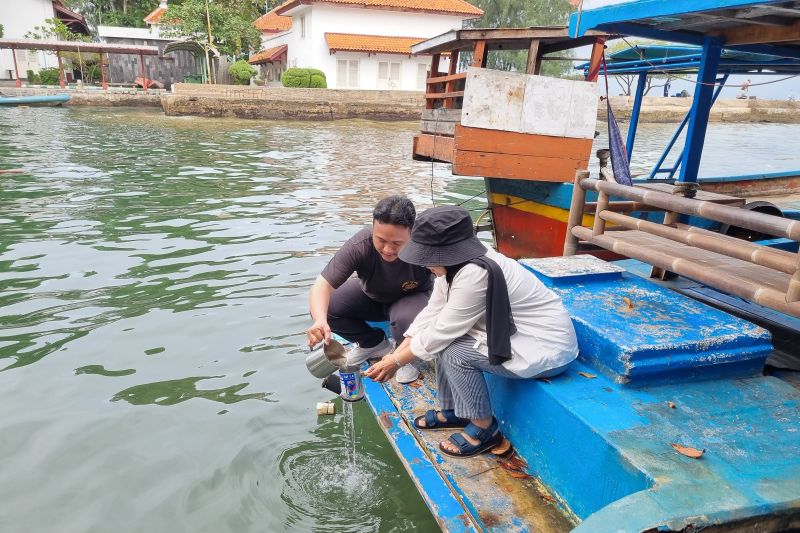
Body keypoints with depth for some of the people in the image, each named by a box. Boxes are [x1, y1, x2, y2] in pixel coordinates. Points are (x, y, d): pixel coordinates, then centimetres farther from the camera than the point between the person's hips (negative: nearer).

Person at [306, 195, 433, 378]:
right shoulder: (359, 246, -32)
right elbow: (322, 285, -34)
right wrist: (320, 321, -55)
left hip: (412, 298, -3)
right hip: (370, 296, 3)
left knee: (406, 319, -37)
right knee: (324, 307, -19)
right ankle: (373, 343, 7)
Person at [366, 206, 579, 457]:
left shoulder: (475, 275, -30)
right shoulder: (455, 263, -3)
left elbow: (440, 332, -24)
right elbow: (431, 314, 0)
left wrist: (396, 362, -11)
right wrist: (395, 354, -4)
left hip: (548, 348, -9)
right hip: (516, 331, 9)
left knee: (453, 351, -17)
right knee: (446, 339, 0)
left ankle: (484, 428, 1)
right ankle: (453, 410, 17)